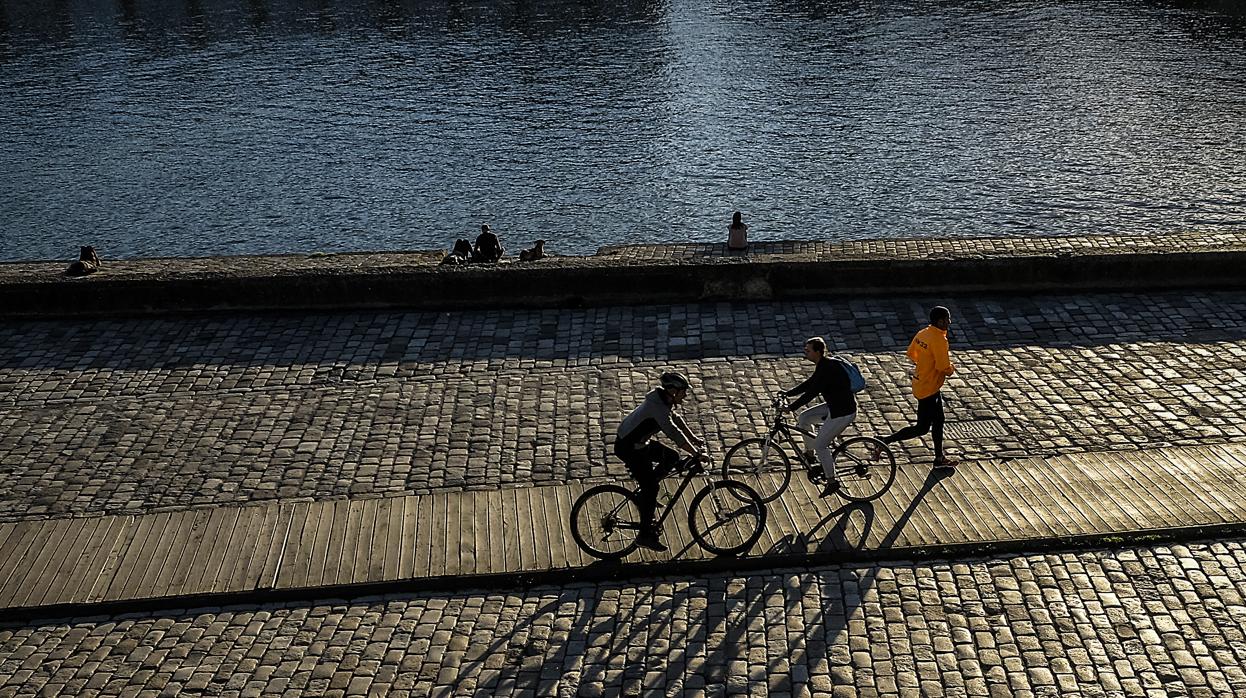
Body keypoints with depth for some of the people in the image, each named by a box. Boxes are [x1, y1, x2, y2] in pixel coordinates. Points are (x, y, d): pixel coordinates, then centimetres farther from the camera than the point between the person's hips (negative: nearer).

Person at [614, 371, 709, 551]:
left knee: (673, 457, 9)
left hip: (639, 443, 10)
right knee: (650, 487, -9)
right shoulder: (658, 407, -29)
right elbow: (675, 434, -33)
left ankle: (646, 494, 19)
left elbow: (676, 419, 15)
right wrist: (698, 454, -30)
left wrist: (694, 439, 12)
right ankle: (646, 535, 0)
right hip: (628, 448, -10)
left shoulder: (664, 400, 0)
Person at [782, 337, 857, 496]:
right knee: (804, 418, 12)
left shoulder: (828, 368, -24)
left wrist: (791, 407, -23)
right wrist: (788, 393, 12)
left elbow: (812, 392, -26)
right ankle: (810, 453, 26)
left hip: (843, 412, -10)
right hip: (833, 406, 10)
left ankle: (832, 481, 7)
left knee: (820, 445, -5)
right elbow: (809, 383, 16)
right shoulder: (823, 365, 6)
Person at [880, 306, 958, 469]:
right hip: (928, 389, -9)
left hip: (921, 381, 9)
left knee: (938, 421, 19)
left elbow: (911, 354, 13)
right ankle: (885, 441, 0)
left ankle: (940, 458, 28)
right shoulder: (939, 340, -24)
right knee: (922, 428, 0)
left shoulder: (923, 333, 2)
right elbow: (943, 367, -26)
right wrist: (951, 370, -6)